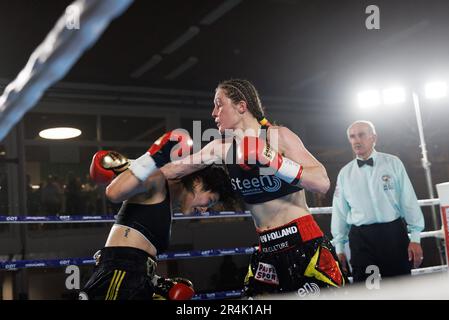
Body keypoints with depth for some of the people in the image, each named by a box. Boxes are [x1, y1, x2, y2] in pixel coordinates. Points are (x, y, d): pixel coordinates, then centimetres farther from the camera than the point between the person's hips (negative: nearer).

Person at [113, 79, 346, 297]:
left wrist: (272, 161, -25)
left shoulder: (278, 136, -9)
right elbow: (174, 169, 10)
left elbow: (322, 182, -18)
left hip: (306, 245, -5)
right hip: (268, 251, 5)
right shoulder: (222, 148, 5)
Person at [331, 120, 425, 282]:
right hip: (360, 238, 1)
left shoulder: (393, 163, 3)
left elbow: (409, 200, 1)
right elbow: (339, 211, 10)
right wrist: (339, 247, 9)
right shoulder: (345, 173, 8)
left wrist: (415, 237, -3)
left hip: (394, 234, -1)